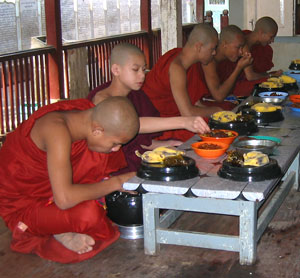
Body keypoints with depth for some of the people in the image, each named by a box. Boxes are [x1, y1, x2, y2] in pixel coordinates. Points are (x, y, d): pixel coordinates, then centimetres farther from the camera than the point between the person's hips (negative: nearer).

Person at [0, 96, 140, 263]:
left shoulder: (86, 109, -10)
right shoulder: (57, 130, -34)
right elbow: (64, 199, -40)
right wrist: (114, 183, -28)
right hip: (20, 204, -8)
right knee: (89, 213, -35)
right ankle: (60, 232, -2)